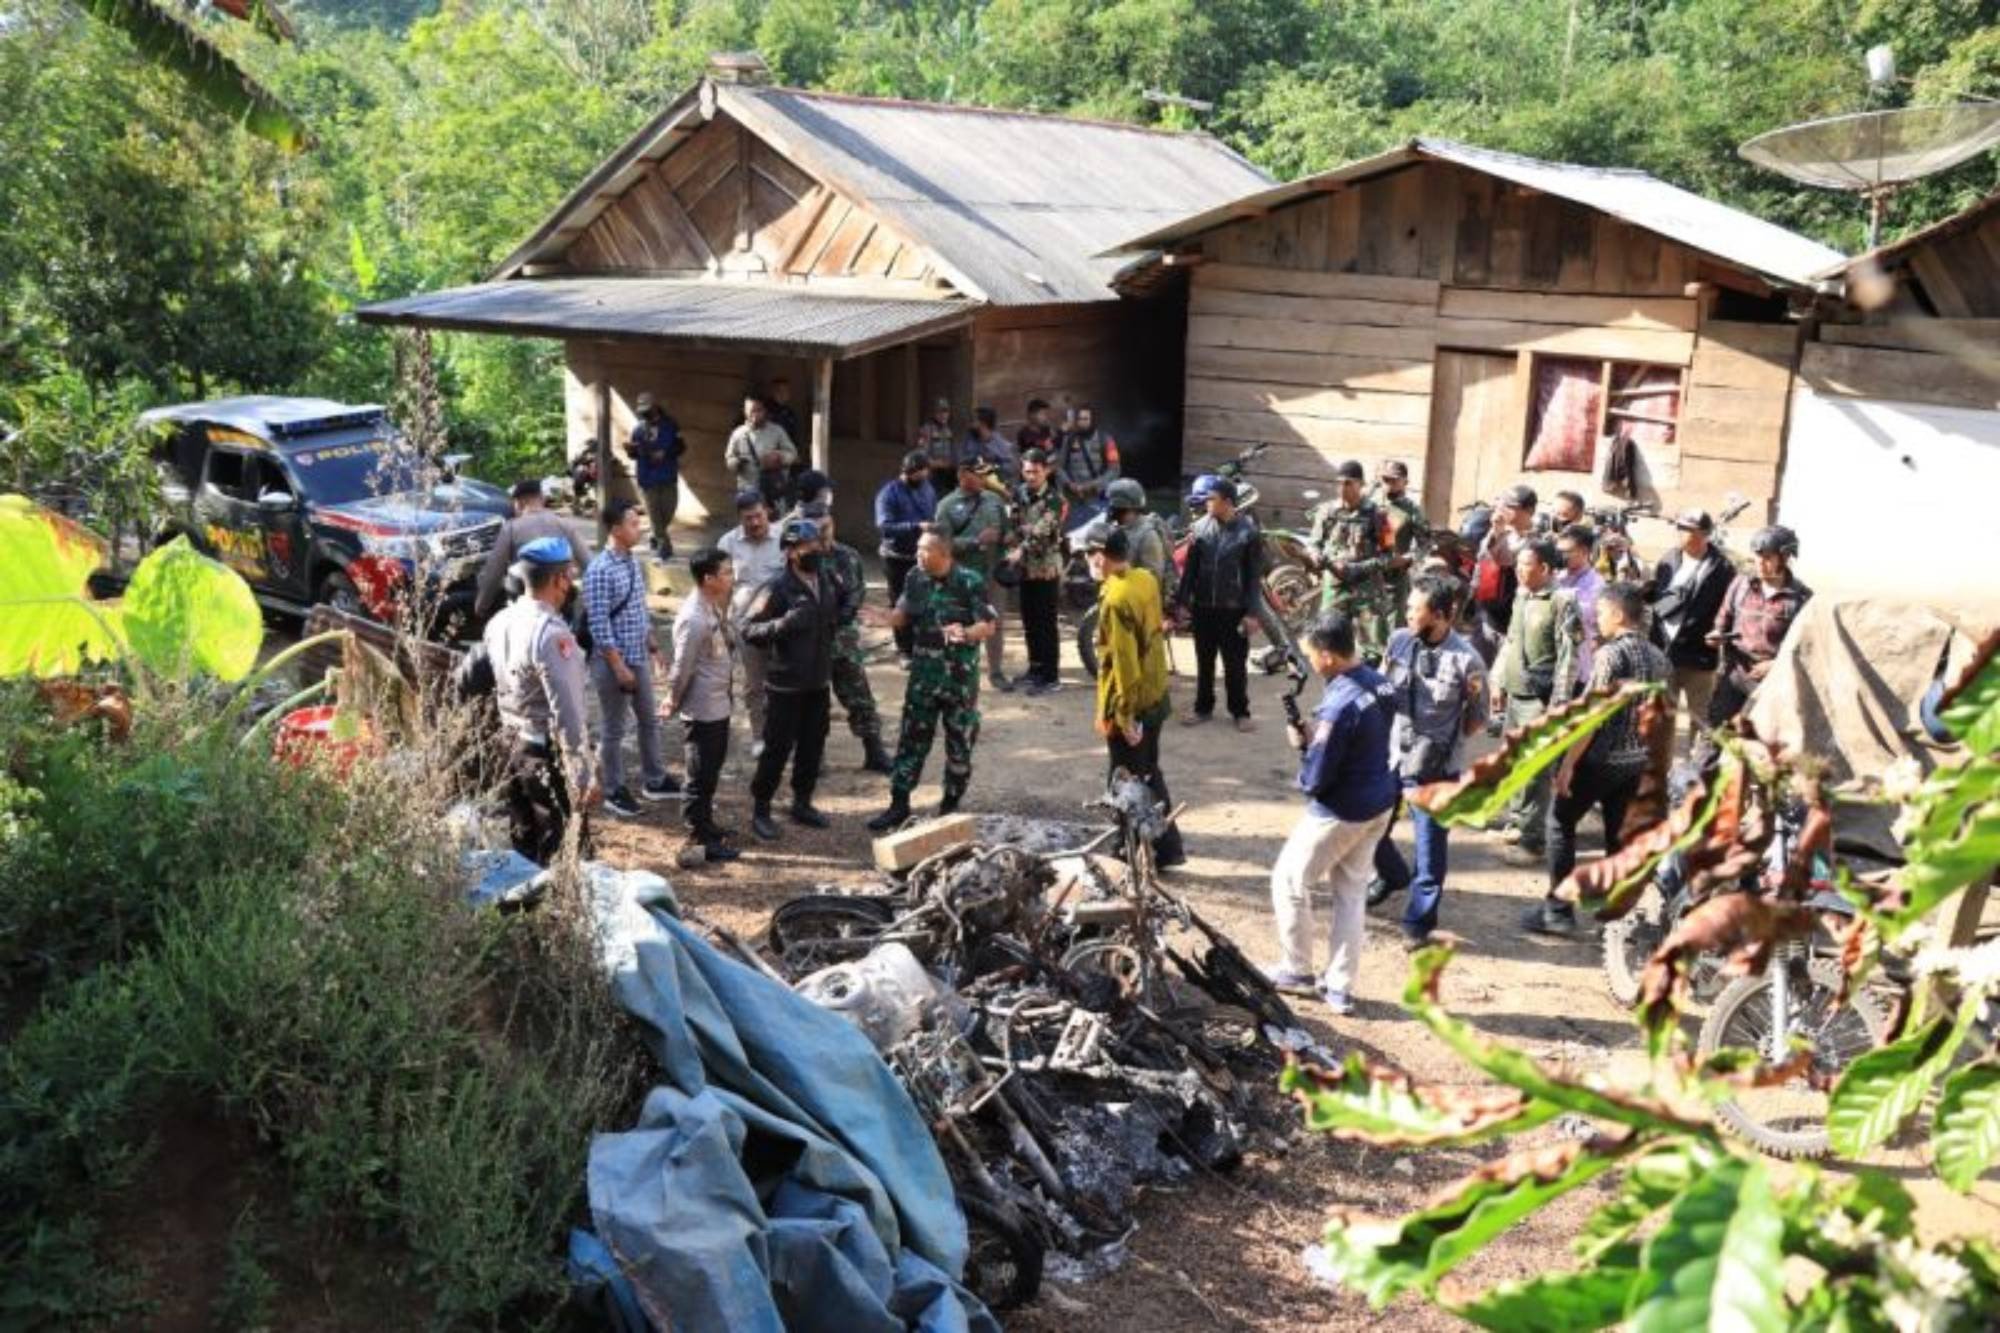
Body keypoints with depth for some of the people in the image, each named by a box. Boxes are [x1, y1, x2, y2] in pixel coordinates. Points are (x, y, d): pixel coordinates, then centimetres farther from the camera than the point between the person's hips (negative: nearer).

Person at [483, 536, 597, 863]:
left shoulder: (498, 623, 4)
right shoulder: (551, 632, -21)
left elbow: (494, 690, 10)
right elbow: (566, 710, -23)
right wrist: (583, 777, -20)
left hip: (511, 748, 8)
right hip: (548, 754, -8)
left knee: (523, 852, 17)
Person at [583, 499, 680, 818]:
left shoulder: (633, 563, 5)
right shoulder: (600, 571, -21)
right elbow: (599, 626, -22)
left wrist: (651, 648, 17)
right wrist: (619, 667, -21)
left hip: (639, 658, 8)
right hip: (614, 662, -8)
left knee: (650, 721, 18)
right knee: (613, 730, 6)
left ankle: (653, 781, 33)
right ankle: (614, 792, 19)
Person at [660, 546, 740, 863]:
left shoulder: (714, 607, 3)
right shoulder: (694, 619, -26)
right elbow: (682, 668, -19)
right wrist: (673, 703, -5)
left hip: (719, 705, 9)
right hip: (702, 710, -9)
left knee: (712, 769, 21)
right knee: (702, 775, 3)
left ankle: (703, 824, 37)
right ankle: (700, 840, 14)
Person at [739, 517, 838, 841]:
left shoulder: (826, 583, 5)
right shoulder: (777, 589, -16)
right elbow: (748, 630, -18)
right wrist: (783, 624, -32)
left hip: (818, 683, 6)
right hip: (785, 685, -6)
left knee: (812, 747, 14)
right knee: (777, 748, 1)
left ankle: (802, 803, 30)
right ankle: (760, 810, 14)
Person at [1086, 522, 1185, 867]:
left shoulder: (1116, 599, -25)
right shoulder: (1146, 579, 1)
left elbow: (1123, 661, -25)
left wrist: (1123, 715, -21)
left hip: (1130, 705, -9)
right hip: (1156, 696, 9)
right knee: (1149, 773, 21)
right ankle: (1167, 849, 29)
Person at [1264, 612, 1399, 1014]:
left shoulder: (1339, 704, -29)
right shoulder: (1380, 683, -2)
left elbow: (1315, 781, -24)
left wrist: (1302, 745, -5)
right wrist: (1317, 739, 0)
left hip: (1341, 813, -8)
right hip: (1380, 804, 8)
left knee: (1288, 881, 12)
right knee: (1352, 892, 17)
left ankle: (1296, 970, 24)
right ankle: (1340, 986, 23)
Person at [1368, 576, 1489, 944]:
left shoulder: (1466, 661, -17)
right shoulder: (1399, 640, -5)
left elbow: (1477, 717, -5)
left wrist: (1445, 744, -12)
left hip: (1433, 771, -5)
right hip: (1387, 756, 5)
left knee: (1430, 848, 5)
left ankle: (1419, 919, 24)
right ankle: (1393, 875, 49)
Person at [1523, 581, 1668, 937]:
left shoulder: (1609, 654, -15)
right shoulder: (1658, 657, 8)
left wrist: (1568, 763, -17)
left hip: (1601, 758, -7)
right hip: (1636, 761, 7)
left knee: (1561, 822, 5)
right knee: (1619, 834, 15)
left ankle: (1558, 910, 4)